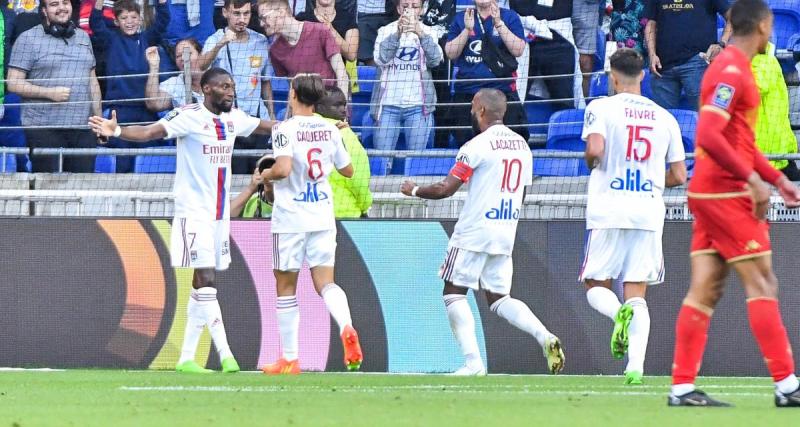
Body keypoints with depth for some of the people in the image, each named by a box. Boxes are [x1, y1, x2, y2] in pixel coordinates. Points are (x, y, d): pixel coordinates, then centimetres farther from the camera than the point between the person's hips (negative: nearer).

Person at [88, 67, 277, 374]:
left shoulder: (233, 118, 9)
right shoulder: (189, 117, -12)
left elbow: (268, 127, 25)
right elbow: (150, 132, -25)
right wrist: (116, 132, -44)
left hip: (220, 212, 7)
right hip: (194, 211, -7)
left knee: (203, 287, 7)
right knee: (206, 281, -12)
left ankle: (186, 357, 10)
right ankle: (225, 354, -15)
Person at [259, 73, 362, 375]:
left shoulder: (285, 129, -12)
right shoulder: (330, 130, 6)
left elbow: (282, 169, -26)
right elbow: (348, 171, 15)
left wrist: (265, 175, -4)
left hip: (291, 217, -4)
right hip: (323, 217, 4)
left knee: (286, 287, 7)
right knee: (325, 282, 2)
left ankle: (289, 359, 11)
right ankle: (347, 328, -29)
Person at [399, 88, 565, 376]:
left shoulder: (478, 146, -13)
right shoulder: (522, 146, 10)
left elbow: (446, 189, -12)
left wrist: (413, 190, 5)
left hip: (474, 232, -7)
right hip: (507, 233, 7)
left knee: (454, 294, 4)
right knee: (499, 298, 13)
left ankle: (473, 362, -6)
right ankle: (545, 338, -10)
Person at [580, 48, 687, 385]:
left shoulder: (601, 108, -2)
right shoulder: (665, 117, 10)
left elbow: (595, 149, -18)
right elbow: (678, 177, 10)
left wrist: (590, 163, 5)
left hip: (608, 211, -3)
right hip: (649, 213, 3)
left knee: (596, 286, 10)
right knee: (637, 293, 5)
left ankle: (619, 313, -25)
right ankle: (636, 366, -13)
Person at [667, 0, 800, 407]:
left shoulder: (733, 69, 17)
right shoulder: (732, 72, -14)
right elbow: (709, 136, -25)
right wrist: (753, 179, -24)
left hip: (709, 192, 10)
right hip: (727, 192, -10)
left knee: (705, 291, 6)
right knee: (762, 284, -6)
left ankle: (682, 387, 3)